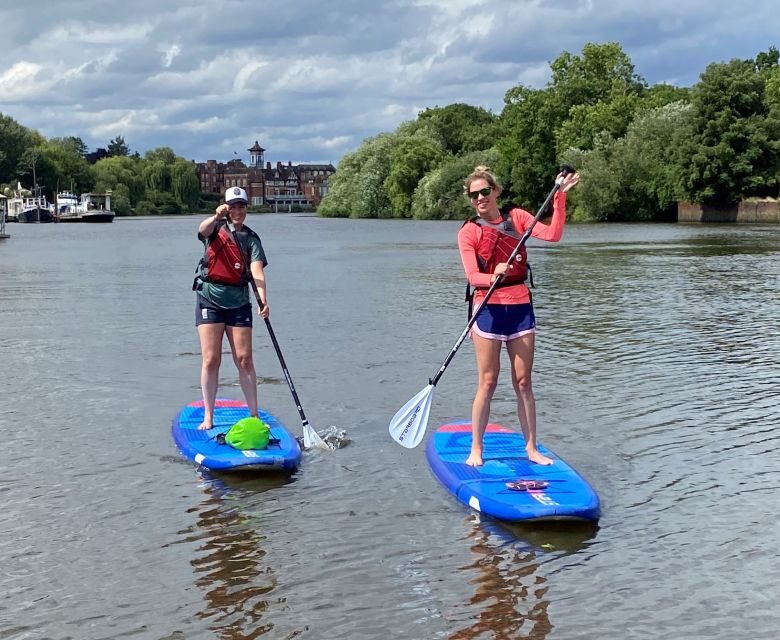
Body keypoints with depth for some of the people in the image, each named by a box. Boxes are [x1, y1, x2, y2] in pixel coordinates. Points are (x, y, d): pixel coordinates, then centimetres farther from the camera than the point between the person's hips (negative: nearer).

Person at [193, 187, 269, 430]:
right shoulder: (215, 228, 1)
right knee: (211, 359, -3)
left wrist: (263, 300, -27)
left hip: (239, 303, 1)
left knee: (244, 359, 1)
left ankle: (254, 414, 7)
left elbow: (257, 270, -12)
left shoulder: (251, 238, 2)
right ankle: (208, 417, 3)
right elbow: (203, 230, -25)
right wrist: (217, 217, -47)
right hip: (210, 300, -1)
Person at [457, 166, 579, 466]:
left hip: (520, 307, 3)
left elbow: (552, 234, -8)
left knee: (523, 382, 7)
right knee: (488, 383, 0)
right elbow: (472, 276, -13)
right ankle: (476, 449, 11)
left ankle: (531, 448, 15)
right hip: (488, 309, -2)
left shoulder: (517, 217, 6)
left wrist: (559, 196, -14)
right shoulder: (468, 232, -2)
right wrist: (493, 277, -34)